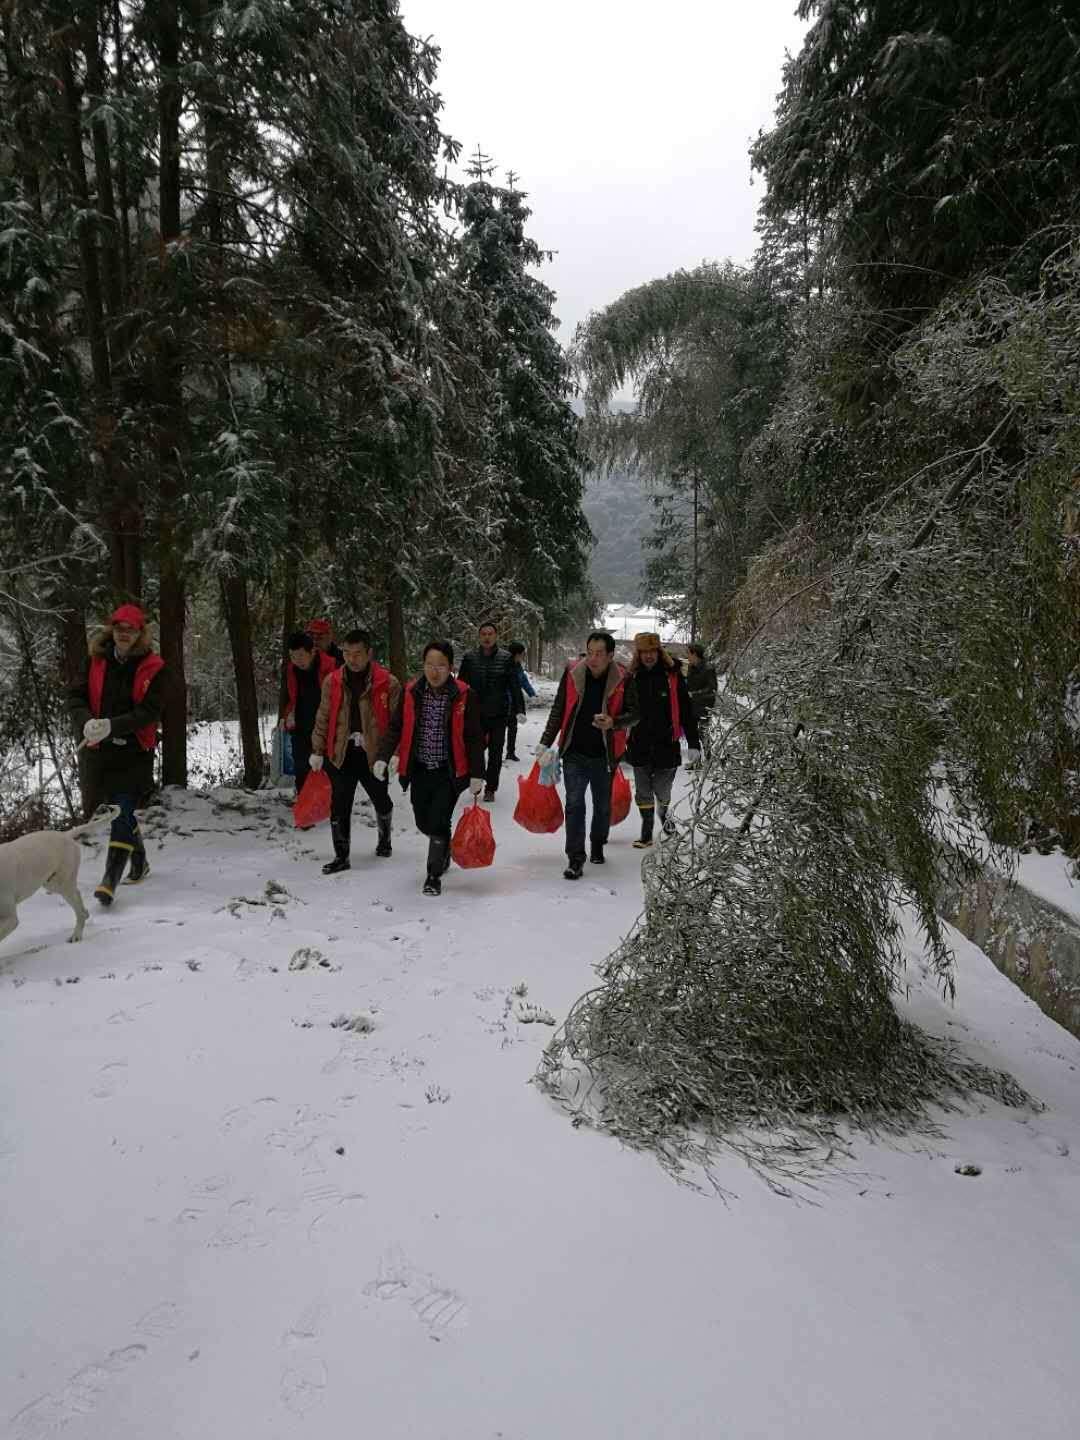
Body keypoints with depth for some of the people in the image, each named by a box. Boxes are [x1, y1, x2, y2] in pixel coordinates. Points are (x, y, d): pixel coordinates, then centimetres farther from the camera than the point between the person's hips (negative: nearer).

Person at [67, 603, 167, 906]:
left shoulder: (153, 667, -6)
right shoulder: (96, 660, 3)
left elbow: (150, 711, -13)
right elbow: (75, 697, 1)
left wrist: (112, 725, -26)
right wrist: (87, 722, -20)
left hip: (134, 751, -4)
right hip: (97, 748, 4)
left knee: (123, 813, -10)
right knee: (119, 810, 15)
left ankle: (110, 881, -10)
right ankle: (139, 862, 36)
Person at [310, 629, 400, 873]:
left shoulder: (388, 683, -8)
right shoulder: (332, 681, 1)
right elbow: (323, 718, 8)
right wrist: (317, 751, 7)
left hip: (373, 754, -1)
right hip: (340, 754, 2)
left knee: (381, 800, 18)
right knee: (339, 806, 4)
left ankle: (384, 838, 45)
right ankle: (341, 856, 16)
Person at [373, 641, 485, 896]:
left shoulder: (464, 695, -10)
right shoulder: (411, 692, -2)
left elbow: (474, 738, -6)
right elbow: (396, 728, 1)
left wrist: (476, 774, -9)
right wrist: (383, 756, -12)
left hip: (449, 772, -3)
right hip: (419, 770, 3)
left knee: (438, 823, -8)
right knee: (423, 823, 12)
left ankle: (434, 876, 12)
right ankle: (444, 849, 45)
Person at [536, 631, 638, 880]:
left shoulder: (622, 679, -7)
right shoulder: (572, 673, -4)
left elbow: (634, 714, -1)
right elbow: (558, 711, 3)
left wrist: (613, 723, -22)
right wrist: (545, 743, 1)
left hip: (605, 755, 0)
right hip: (575, 753, 0)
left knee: (603, 804, 17)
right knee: (574, 804, -5)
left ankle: (597, 846, 39)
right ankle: (575, 858, 0)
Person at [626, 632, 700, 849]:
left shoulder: (673, 676, -5)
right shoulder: (632, 677, 0)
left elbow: (686, 711, -4)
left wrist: (693, 744, -8)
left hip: (666, 746, -1)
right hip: (640, 747, 2)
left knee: (662, 790, 10)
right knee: (643, 793, 6)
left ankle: (663, 814, 41)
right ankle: (646, 833, 18)